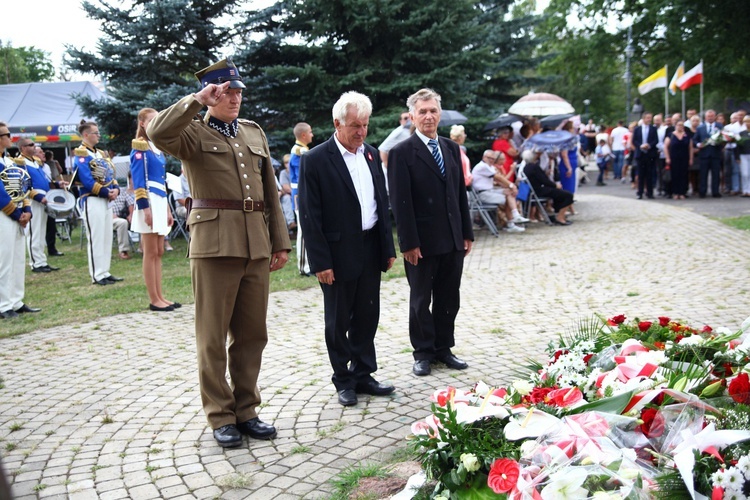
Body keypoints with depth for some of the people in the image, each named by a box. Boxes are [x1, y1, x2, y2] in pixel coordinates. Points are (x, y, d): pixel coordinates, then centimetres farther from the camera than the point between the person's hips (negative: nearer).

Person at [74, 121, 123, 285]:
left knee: (107, 237, 11)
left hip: (106, 201, 9)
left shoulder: (101, 153, 16)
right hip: (92, 201, -9)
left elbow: (111, 174, 15)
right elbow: (87, 182, -19)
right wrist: (107, 192, -15)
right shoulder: (81, 155, -11)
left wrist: (116, 189, -4)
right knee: (96, 238, -5)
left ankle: (105, 272, 19)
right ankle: (97, 275, 0)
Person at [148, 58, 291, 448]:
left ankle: (246, 410, 25)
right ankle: (220, 416, 18)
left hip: (257, 246, 5)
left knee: (252, 334, 11)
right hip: (214, 244, -5)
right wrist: (198, 100, -16)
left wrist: (280, 241, 12)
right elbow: (157, 133, -23)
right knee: (213, 336, 4)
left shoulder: (254, 132, 18)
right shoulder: (193, 134, 1)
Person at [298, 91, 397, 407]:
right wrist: (320, 262, -15)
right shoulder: (316, 160, -10)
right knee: (338, 322, 8)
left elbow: (382, 202, 14)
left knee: (367, 317, 14)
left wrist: (388, 248, 10)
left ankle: (363, 375, 28)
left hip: (371, 249, 6)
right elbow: (310, 215, -12)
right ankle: (344, 381, 22)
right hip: (339, 253, -6)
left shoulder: (371, 154, 9)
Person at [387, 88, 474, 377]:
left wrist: (467, 233, 10)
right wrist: (409, 243, -16)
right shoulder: (402, 153, -8)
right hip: (422, 242, -5)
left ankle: (443, 348, 27)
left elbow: (460, 193, 13)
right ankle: (423, 353, 22)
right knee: (420, 300, 9)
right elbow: (400, 203, -12)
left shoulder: (451, 148, 11)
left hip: (453, 240, 5)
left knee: (449, 298, 13)